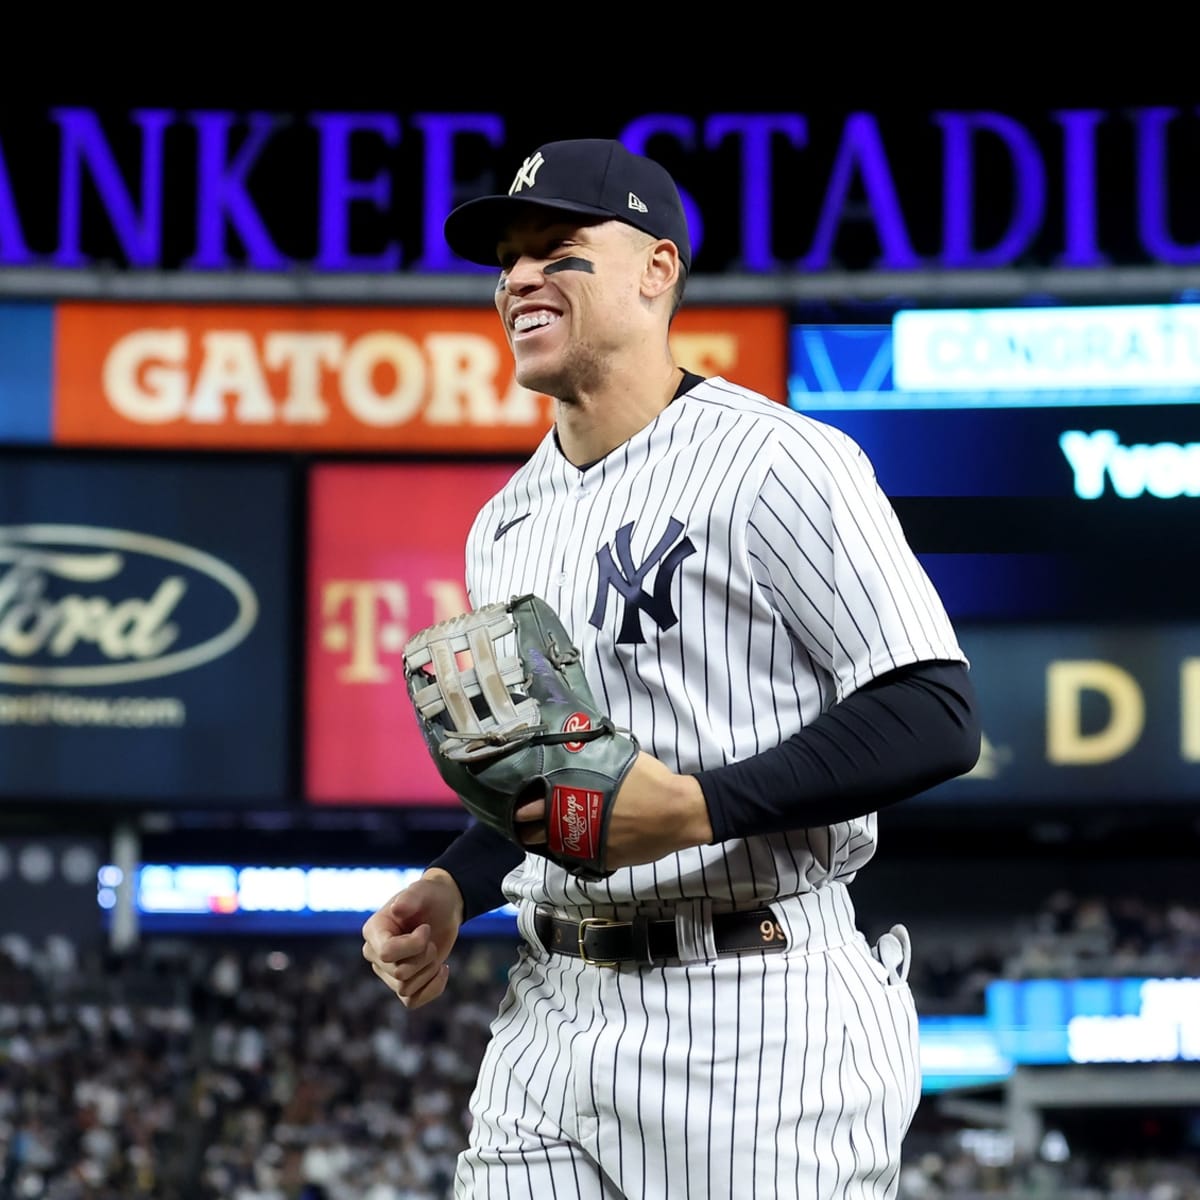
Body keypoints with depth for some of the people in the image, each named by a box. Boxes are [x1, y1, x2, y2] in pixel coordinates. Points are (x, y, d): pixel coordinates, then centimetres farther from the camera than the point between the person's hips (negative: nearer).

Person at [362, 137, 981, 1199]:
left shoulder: (772, 463, -9)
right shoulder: (507, 522, 17)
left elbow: (934, 716, -15)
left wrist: (698, 805, -24)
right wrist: (451, 892, 8)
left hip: (752, 1022, -7)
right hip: (550, 1015, 7)